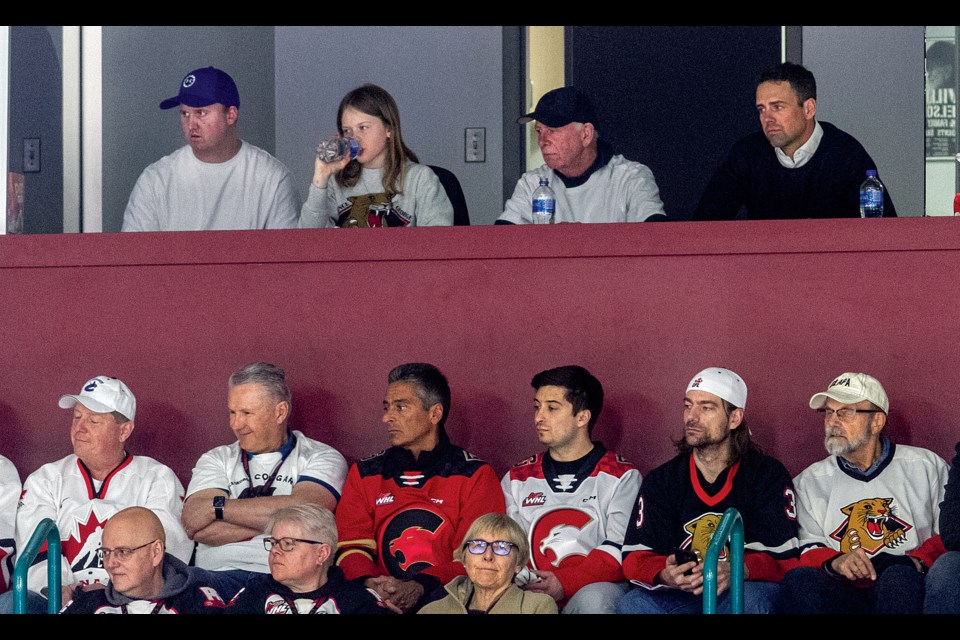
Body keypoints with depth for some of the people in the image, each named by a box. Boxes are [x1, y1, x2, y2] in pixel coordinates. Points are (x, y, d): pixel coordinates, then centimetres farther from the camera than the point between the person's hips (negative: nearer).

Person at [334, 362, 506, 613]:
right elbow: (350, 546, 9)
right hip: (381, 602, 1)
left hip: (449, 601, -1)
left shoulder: (476, 476, 7)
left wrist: (419, 589, -18)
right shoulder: (364, 474, 17)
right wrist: (369, 584, -14)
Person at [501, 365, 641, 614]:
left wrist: (565, 583, -18)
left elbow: (620, 551, -4)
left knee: (593, 600, -38)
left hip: (593, 586, -1)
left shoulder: (621, 477, 9)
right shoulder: (517, 479, 21)